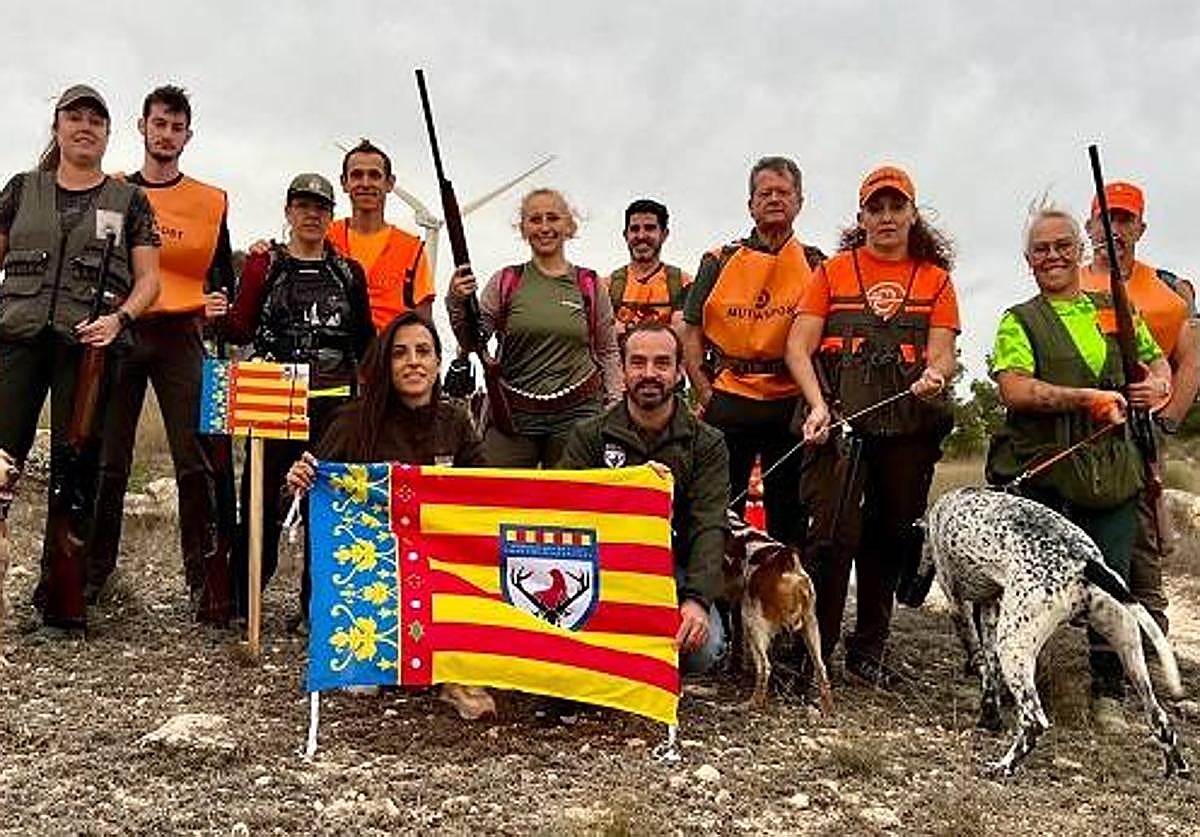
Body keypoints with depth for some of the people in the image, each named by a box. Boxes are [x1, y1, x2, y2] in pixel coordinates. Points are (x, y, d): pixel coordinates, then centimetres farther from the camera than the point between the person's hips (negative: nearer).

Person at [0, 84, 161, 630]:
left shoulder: (128, 200, 12)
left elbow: (148, 279, 7)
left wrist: (119, 318, -10)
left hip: (88, 344, -1)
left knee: (75, 469, 0)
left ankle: (59, 595, 9)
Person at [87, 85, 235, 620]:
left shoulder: (210, 202, 11)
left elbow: (221, 273, 14)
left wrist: (220, 304, -6)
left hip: (180, 335, -1)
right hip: (119, 331, 1)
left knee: (194, 459, -8)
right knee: (107, 459, 1)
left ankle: (204, 581, -7)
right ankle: (93, 573, 10)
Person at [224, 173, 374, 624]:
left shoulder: (349, 273, 11)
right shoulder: (265, 263, 7)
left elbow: (365, 342, 15)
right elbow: (241, 331, -1)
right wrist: (257, 274, -12)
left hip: (334, 404, 2)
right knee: (262, 496, -2)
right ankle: (240, 599, 10)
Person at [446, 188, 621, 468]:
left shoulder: (589, 285, 6)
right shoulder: (505, 282, 5)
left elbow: (607, 352, 13)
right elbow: (472, 342, 3)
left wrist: (616, 406, 6)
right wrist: (457, 304, -14)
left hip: (576, 412, 0)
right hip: (513, 413, 0)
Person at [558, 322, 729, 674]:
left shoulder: (706, 443, 5)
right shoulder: (589, 436, 7)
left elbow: (709, 529, -8)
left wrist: (697, 598, -26)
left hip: (674, 569, 1)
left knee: (701, 650, -27)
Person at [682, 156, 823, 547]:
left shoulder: (817, 266, 8)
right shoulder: (719, 262, 8)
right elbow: (692, 333, 7)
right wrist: (704, 393, -3)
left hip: (792, 402, 0)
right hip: (728, 401, 0)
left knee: (788, 514, 6)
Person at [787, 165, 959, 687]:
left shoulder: (935, 278, 14)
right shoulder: (833, 272, 11)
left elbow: (942, 355, 5)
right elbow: (798, 349, 2)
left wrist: (934, 377, -19)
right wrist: (818, 405, -14)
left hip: (909, 418, 2)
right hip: (840, 412, -2)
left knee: (890, 535, 9)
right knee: (835, 531, -12)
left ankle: (868, 651, 23)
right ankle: (814, 652, -1)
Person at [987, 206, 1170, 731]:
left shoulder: (1117, 310, 17)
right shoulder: (1019, 322, 5)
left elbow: (1158, 360, 27)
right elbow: (1014, 390, -11)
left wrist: (1156, 386, 3)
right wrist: (1088, 398, -19)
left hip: (1113, 470, 3)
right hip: (1039, 471, -3)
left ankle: (1107, 695, 18)